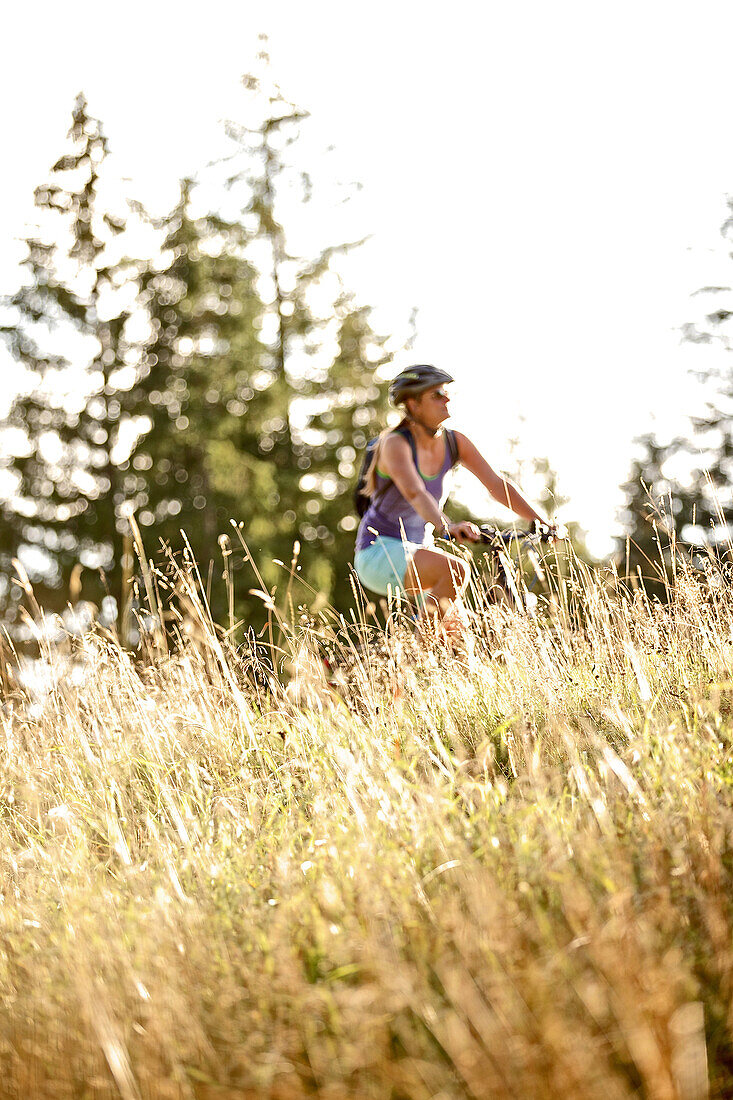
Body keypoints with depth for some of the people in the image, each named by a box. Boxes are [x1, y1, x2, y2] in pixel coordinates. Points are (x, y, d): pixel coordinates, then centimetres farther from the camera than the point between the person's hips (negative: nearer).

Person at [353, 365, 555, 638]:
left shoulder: (454, 442, 0)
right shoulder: (396, 444, -19)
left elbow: (497, 485, -3)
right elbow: (414, 493, -37)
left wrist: (542, 523, -14)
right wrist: (446, 528, -55)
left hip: (416, 550, 7)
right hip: (379, 553, -7)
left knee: (456, 630, -5)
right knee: (457, 571, -30)